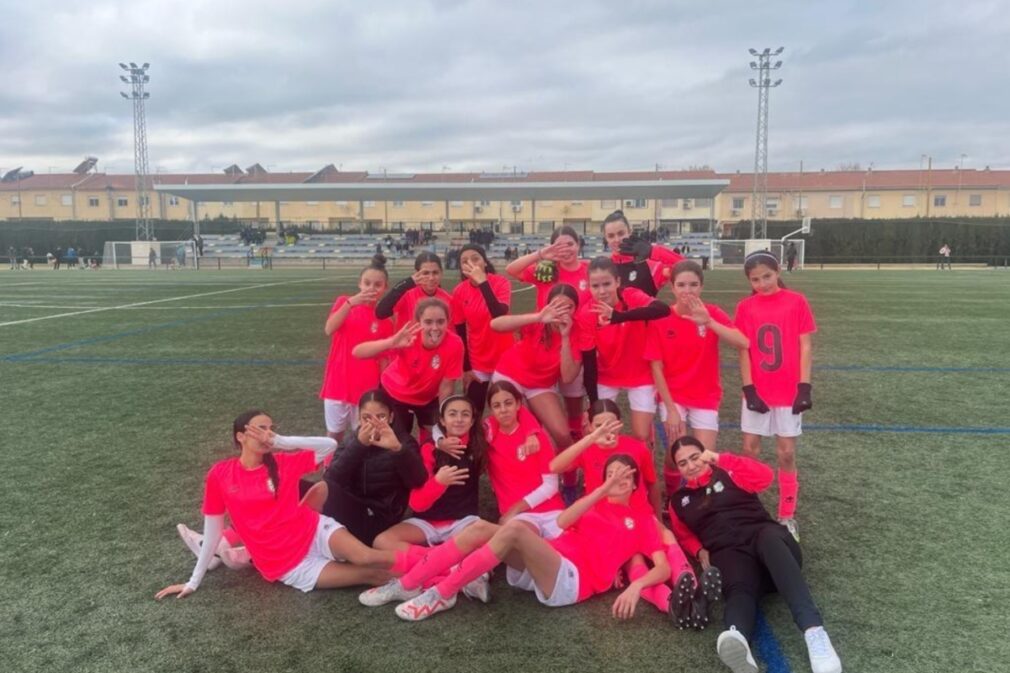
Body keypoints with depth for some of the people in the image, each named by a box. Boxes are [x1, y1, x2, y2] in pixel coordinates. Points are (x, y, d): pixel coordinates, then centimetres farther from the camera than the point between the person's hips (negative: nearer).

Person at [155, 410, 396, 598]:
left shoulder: (284, 462, 1)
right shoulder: (219, 474, -3)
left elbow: (330, 445, -6)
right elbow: (212, 531, 4)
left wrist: (281, 441, -12)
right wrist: (194, 582, 8)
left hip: (316, 532, 2)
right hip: (287, 566, -2)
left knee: (365, 556, -28)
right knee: (373, 573, -21)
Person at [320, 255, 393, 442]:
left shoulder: (386, 316, -2)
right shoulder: (344, 302, 1)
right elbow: (329, 330, -17)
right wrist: (350, 303, -27)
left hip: (367, 387, -1)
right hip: (338, 382, 1)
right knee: (334, 434, 13)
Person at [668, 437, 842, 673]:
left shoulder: (727, 473, 16)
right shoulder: (678, 501, 24)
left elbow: (765, 477, -2)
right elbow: (684, 535, 32)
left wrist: (720, 459, -2)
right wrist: (700, 551, 10)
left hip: (762, 535, 0)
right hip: (729, 552, 1)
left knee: (770, 539, -40)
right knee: (740, 589, -37)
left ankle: (814, 631, -58)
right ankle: (736, 638, -75)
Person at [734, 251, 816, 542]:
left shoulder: (797, 302, -4)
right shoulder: (745, 308, -1)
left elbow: (805, 346, -3)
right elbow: (743, 350, -1)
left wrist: (804, 386, -9)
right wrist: (748, 389, -9)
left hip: (789, 391, -1)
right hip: (757, 391, 1)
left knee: (787, 454, 6)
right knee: (750, 450, 7)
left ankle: (787, 516, 19)